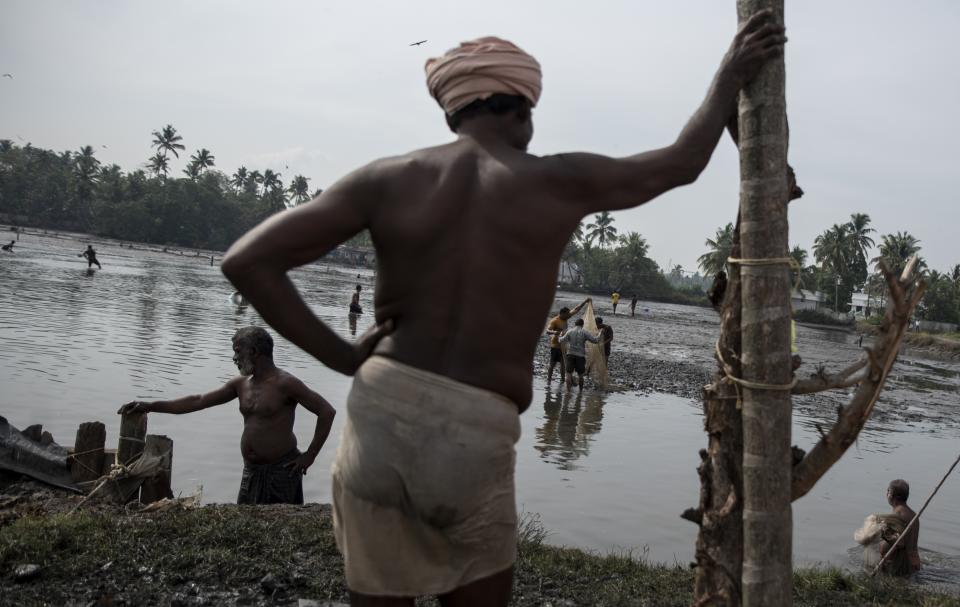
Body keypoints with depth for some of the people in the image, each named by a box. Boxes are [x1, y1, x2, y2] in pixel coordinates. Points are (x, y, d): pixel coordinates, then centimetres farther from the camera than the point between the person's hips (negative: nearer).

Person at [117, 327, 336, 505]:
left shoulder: (284, 384, -14)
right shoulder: (241, 384, 9)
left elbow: (327, 411, -17)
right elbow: (197, 402, 11)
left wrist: (309, 456, -14)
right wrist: (150, 406, 6)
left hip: (282, 471, -7)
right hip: (252, 472, 7)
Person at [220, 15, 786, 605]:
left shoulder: (388, 178, 3)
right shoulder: (559, 181, 1)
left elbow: (247, 260, -3)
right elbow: (681, 164, 18)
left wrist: (341, 355, 0)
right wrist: (732, 76, 32)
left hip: (378, 419, 2)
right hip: (477, 443, -1)